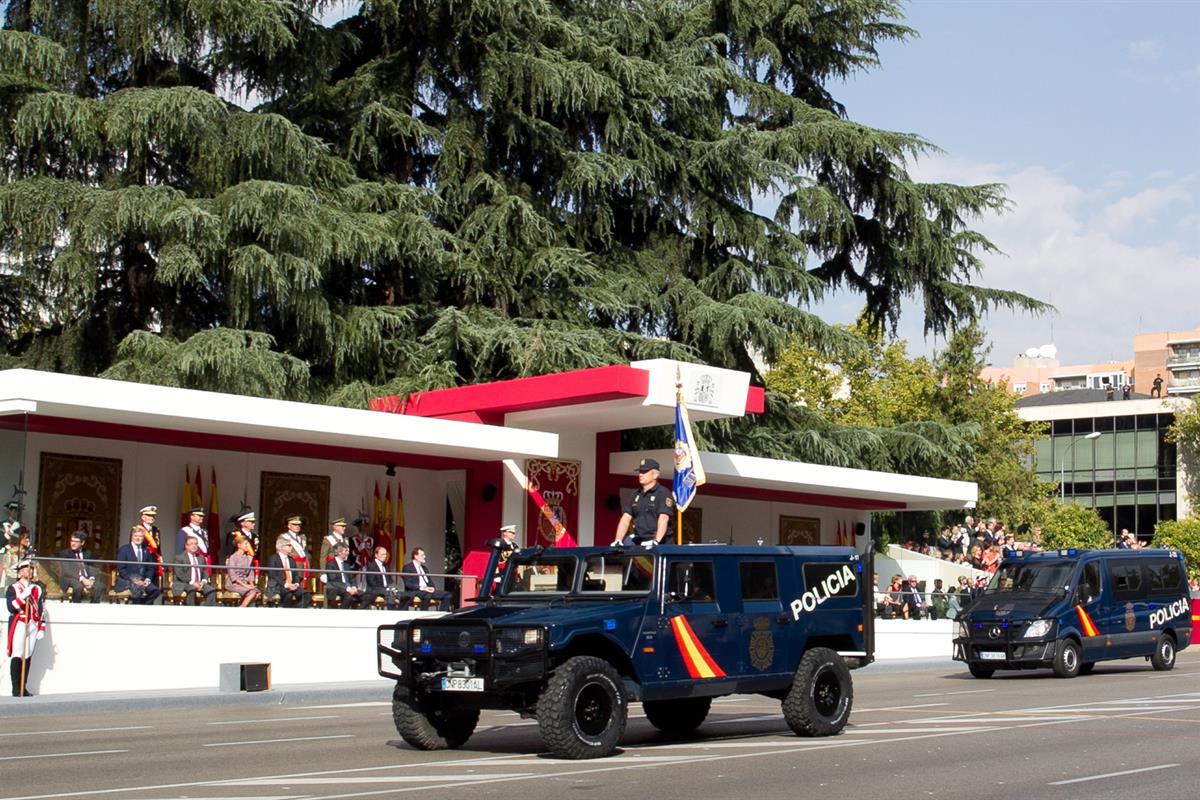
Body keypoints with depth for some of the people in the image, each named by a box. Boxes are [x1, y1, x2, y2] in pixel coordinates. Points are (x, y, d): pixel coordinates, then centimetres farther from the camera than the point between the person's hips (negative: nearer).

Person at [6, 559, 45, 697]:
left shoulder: (38, 589, 15)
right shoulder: (13, 588, 2)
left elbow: (41, 610, 14)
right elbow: (11, 607, -11)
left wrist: (41, 629, 8)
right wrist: (24, 595, -20)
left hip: (33, 626, 4)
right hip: (19, 625, -4)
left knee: (28, 657, 3)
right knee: (17, 657, -7)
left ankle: (24, 688, 8)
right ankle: (16, 689, -4)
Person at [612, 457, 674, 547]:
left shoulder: (663, 493, -1)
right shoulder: (636, 495, 19)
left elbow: (663, 519, -14)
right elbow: (626, 519, 14)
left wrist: (656, 541, -27)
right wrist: (618, 540, 0)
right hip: (637, 541, 6)